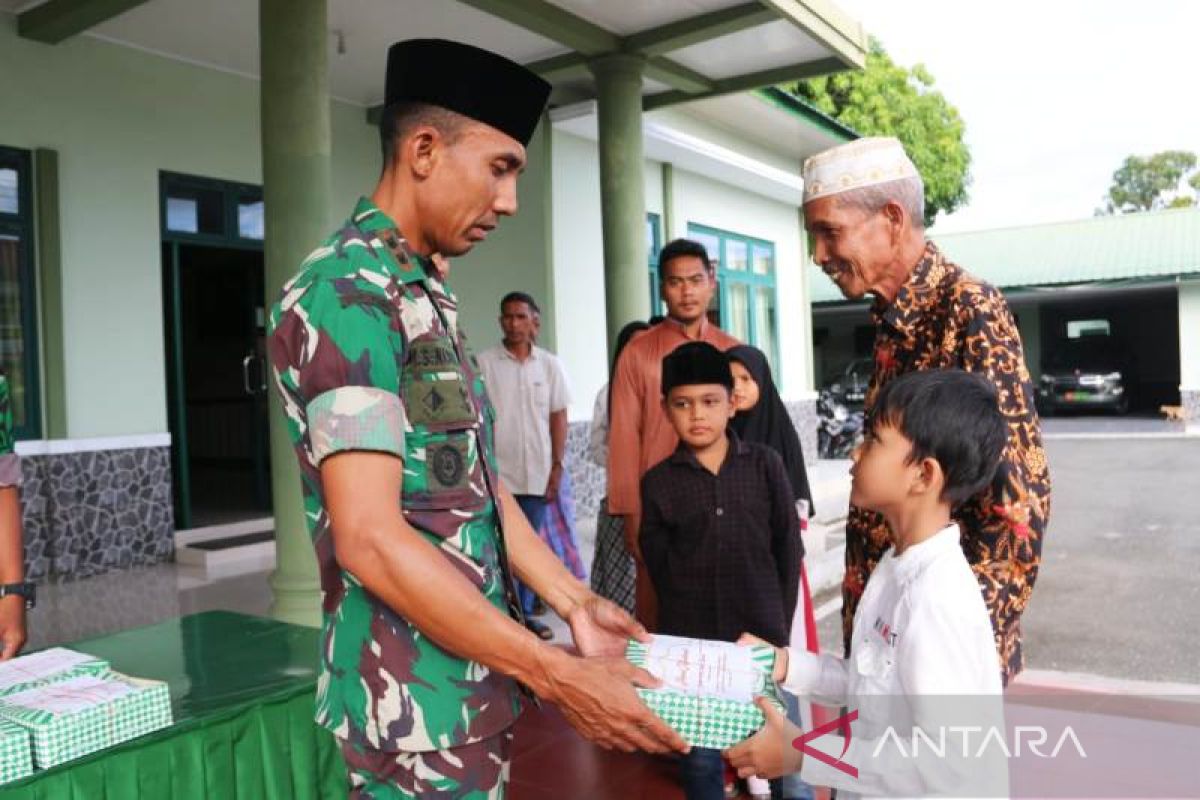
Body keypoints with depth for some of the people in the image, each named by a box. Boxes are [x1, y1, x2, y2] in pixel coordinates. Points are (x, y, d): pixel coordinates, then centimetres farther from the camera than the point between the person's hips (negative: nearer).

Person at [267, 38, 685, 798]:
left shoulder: (429, 293, 11)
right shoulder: (346, 292, -19)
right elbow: (371, 541, -25)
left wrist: (574, 602, 9)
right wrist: (555, 674, -22)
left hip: (472, 677, 9)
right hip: (418, 700, -9)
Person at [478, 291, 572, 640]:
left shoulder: (549, 364, 5)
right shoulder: (484, 362, -2)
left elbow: (558, 417, 7)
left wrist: (557, 466, 2)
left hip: (536, 473, 3)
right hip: (496, 473, -2)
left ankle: (524, 612, 23)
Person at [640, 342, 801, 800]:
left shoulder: (766, 465, -1)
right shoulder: (658, 482, -2)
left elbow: (789, 549, 3)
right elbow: (658, 564, 2)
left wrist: (779, 621, 1)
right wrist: (686, 620, -2)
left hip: (761, 634, 0)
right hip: (690, 641, 0)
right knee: (700, 757, 12)